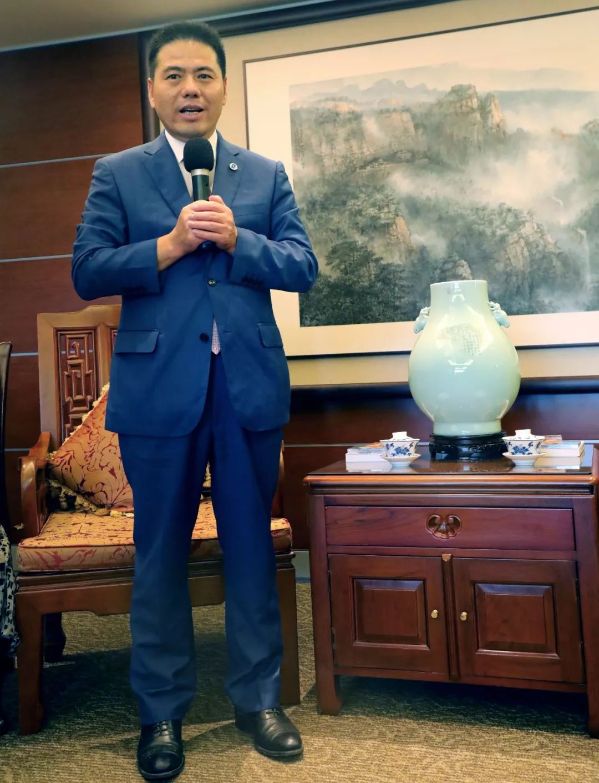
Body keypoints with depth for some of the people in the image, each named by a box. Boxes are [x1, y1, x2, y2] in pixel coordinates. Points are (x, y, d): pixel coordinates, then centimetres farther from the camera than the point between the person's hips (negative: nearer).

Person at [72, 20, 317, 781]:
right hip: (157, 386, -1)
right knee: (160, 553, 8)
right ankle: (161, 714, 23)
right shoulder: (116, 174, 7)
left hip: (250, 385, 2)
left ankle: (258, 699, 25)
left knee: (251, 546, 9)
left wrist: (236, 239, -13)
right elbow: (87, 271, -2)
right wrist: (171, 244, -14)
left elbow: (302, 266, 3)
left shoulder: (266, 174, 11)